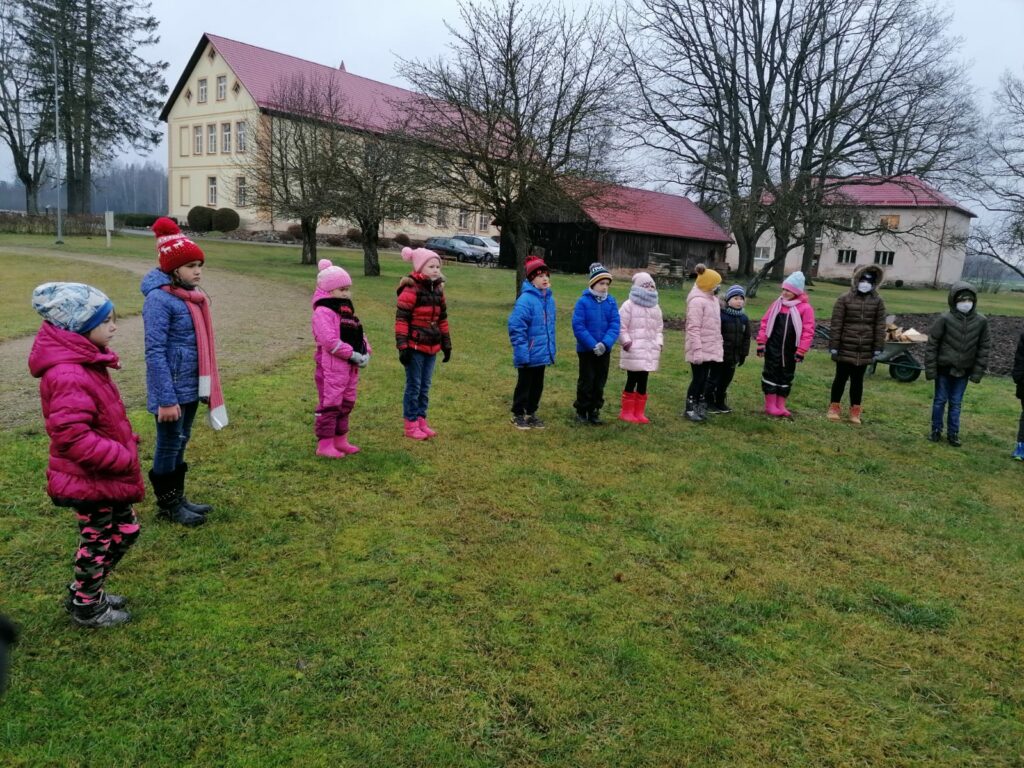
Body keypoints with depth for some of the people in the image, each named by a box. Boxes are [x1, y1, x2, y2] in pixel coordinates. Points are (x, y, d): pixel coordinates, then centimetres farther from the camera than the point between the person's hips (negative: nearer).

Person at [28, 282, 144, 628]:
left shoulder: (86, 362, 5)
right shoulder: (69, 376, -28)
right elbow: (72, 437, -31)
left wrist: (126, 443, 8)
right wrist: (123, 457, -25)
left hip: (104, 475, 10)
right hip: (90, 480, -10)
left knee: (125, 529, 21)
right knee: (97, 541, 9)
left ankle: (85, 591, 39)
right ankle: (86, 608, 30)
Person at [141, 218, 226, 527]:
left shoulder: (191, 294, 8)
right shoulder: (159, 298, -18)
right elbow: (155, 353, -20)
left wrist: (207, 386, 16)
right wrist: (166, 399, -22)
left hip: (191, 386, 8)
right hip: (173, 389, -8)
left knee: (181, 443, 18)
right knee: (169, 445, 6)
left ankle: (178, 497, 32)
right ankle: (167, 505, 21)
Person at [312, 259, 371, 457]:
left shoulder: (347, 310, 17)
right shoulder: (323, 312, -13)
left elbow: (359, 334, 14)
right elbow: (330, 340, -24)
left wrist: (366, 352, -4)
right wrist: (353, 354, -22)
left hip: (351, 367, 9)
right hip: (331, 368, -9)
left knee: (346, 404, 16)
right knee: (330, 405, -4)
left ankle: (340, 440, 27)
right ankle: (325, 444, 4)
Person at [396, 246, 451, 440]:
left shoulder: (438, 289, 10)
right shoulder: (411, 289, -13)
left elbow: (442, 319, 17)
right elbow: (401, 319, -15)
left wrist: (446, 344, 17)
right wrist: (403, 346, -18)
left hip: (431, 346, 7)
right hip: (415, 346, -7)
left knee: (425, 386, 14)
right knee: (414, 385, 1)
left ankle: (421, 420, 24)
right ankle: (411, 424, 11)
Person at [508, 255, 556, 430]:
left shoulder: (549, 299, 5)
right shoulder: (526, 299, -19)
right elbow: (515, 327, -19)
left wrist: (551, 349, 13)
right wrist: (522, 352, -21)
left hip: (542, 354, 7)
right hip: (528, 355, -7)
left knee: (538, 385, 17)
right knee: (524, 385, 7)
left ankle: (531, 413, 32)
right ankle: (518, 415, 22)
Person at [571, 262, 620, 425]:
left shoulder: (611, 301, -1)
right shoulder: (583, 301, -12)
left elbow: (615, 325, -6)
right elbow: (578, 326, -16)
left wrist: (605, 343, -20)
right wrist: (593, 345, -21)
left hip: (605, 350, 4)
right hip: (586, 349, -4)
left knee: (600, 382, 12)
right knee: (586, 381, 5)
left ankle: (594, 411, 25)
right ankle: (581, 411, 19)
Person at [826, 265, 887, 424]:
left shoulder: (878, 302, 4)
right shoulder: (844, 299, -5)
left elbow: (880, 326, 4)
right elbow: (836, 324, -6)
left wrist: (878, 348, 1)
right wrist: (833, 345, -8)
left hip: (865, 350, 2)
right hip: (845, 348, -2)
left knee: (858, 380, 11)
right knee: (841, 377, 6)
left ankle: (855, 411, 19)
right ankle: (834, 407, 18)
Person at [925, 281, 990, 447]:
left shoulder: (981, 321, -5)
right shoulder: (945, 319, -14)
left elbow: (984, 348, 2)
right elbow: (932, 344, -9)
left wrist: (978, 371, -1)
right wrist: (930, 369, -9)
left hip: (964, 371, 2)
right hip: (944, 369, -2)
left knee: (956, 403, 11)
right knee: (940, 401, 10)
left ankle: (953, 433, 23)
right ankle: (936, 430, 24)